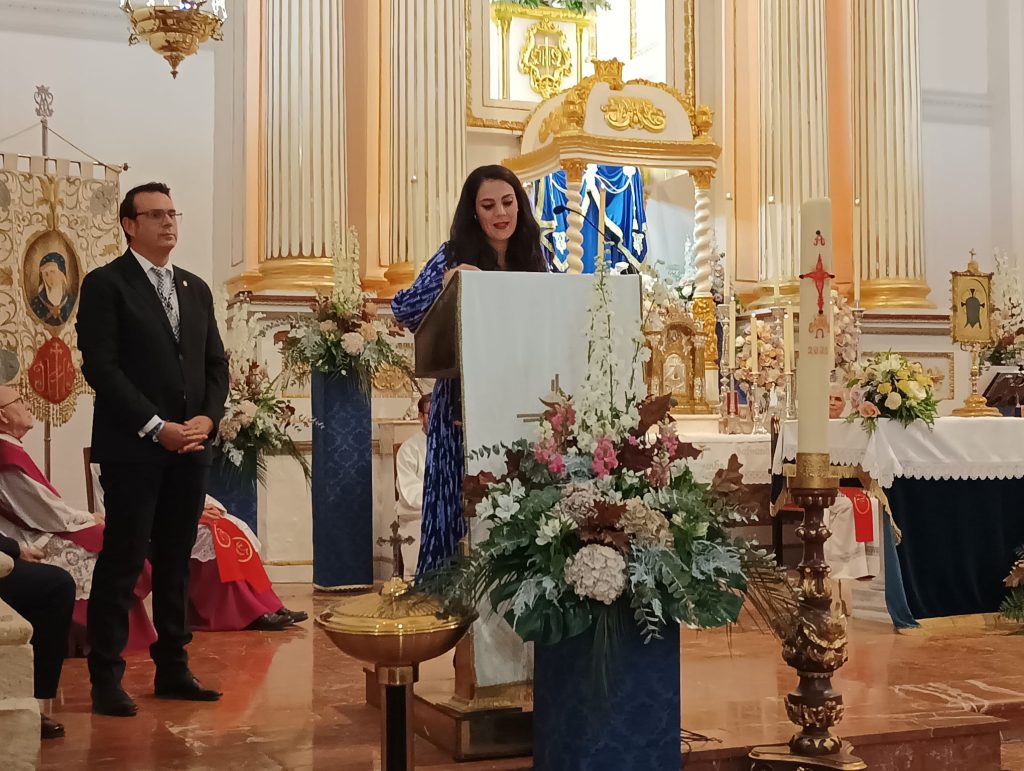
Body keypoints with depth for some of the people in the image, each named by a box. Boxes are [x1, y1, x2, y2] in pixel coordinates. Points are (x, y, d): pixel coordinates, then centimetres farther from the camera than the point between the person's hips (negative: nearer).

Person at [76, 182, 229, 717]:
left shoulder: (195, 288, 16)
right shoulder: (105, 284, -2)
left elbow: (216, 364, 16)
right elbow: (100, 366, -11)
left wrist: (207, 418, -3)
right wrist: (157, 427, -16)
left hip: (190, 447, 6)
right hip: (132, 447, -6)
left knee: (176, 562, 10)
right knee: (122, 562, -4)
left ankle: (172, 669, 18)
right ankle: (106, 679, 4)